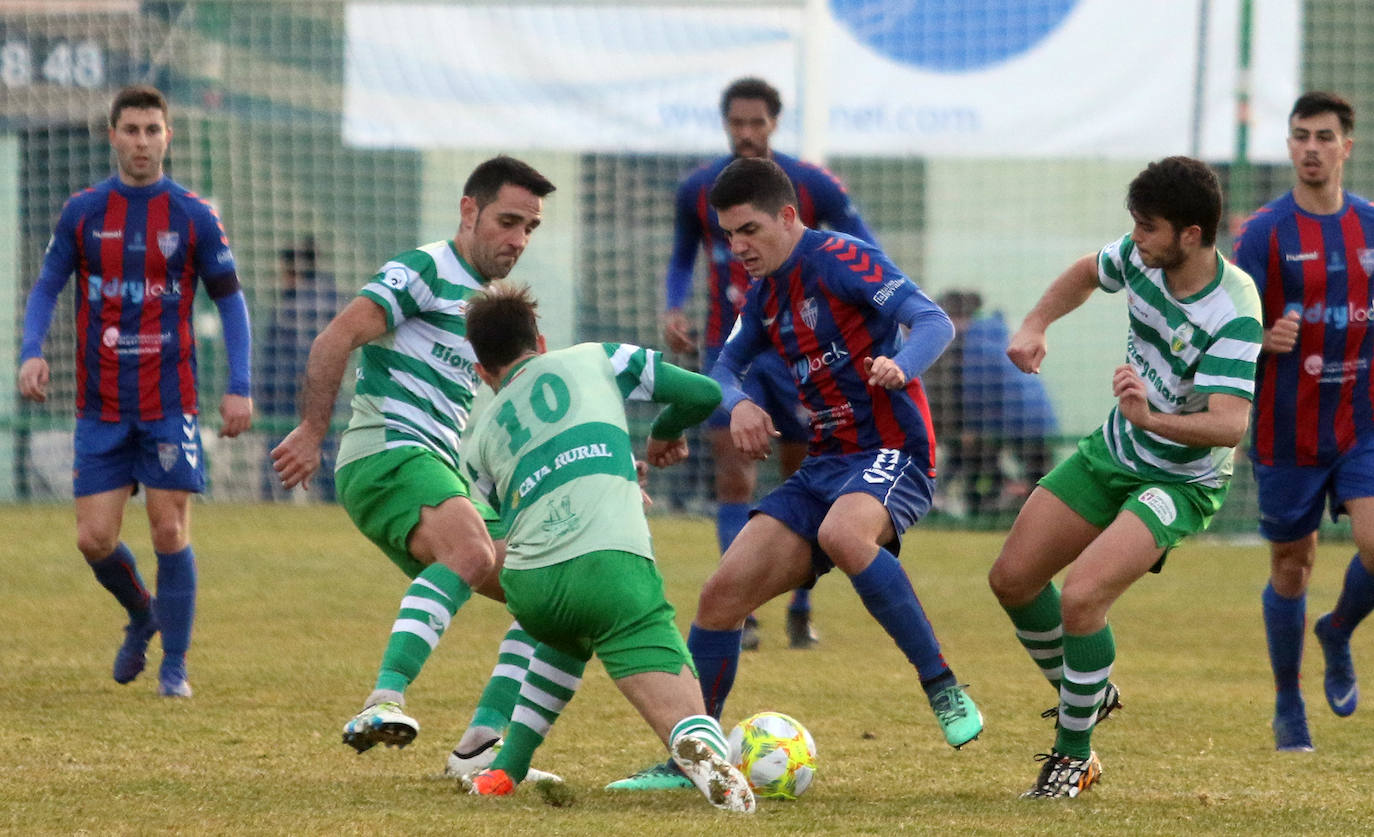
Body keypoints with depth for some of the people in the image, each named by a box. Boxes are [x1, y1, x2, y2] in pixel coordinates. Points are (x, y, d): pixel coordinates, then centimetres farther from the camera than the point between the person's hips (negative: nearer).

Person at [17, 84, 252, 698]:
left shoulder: (194, 216, 0)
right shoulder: (82, 212, 3)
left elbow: (229, 298, 5)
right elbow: (47, 286, 10)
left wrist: (239, 386, -2)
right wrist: (31, 352, -8)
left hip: (169, 404, -2)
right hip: (99, 406, 2)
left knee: (170, 531, -6)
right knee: (94, 539, -3)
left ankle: (175, 665, 7)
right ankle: (141, 615, 28)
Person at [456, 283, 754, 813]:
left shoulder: (482, 439, 28)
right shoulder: (594, 359, 22)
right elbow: (703, 393, 17)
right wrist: (665, 432, 40)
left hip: (525, 585, 4)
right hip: (611, 565, -4)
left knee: (566, 636, 40)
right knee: (687, 721, -8)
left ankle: (504, 773, 30)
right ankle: (701, 749, -45)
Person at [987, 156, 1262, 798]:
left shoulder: (1234, 316, -30)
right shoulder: (1140, 257, -10)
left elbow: (1231, 425, -39)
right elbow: (1086, 274, 15)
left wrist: (1152, 418, -55)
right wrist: (1036, 324, 0)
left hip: (1180, 481, -8)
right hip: (1114, 451, 8)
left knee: (1081, 598, -24)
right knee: (1012, 578, 7)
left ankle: (1074, 756, -5)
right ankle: (1084, 693, 32)